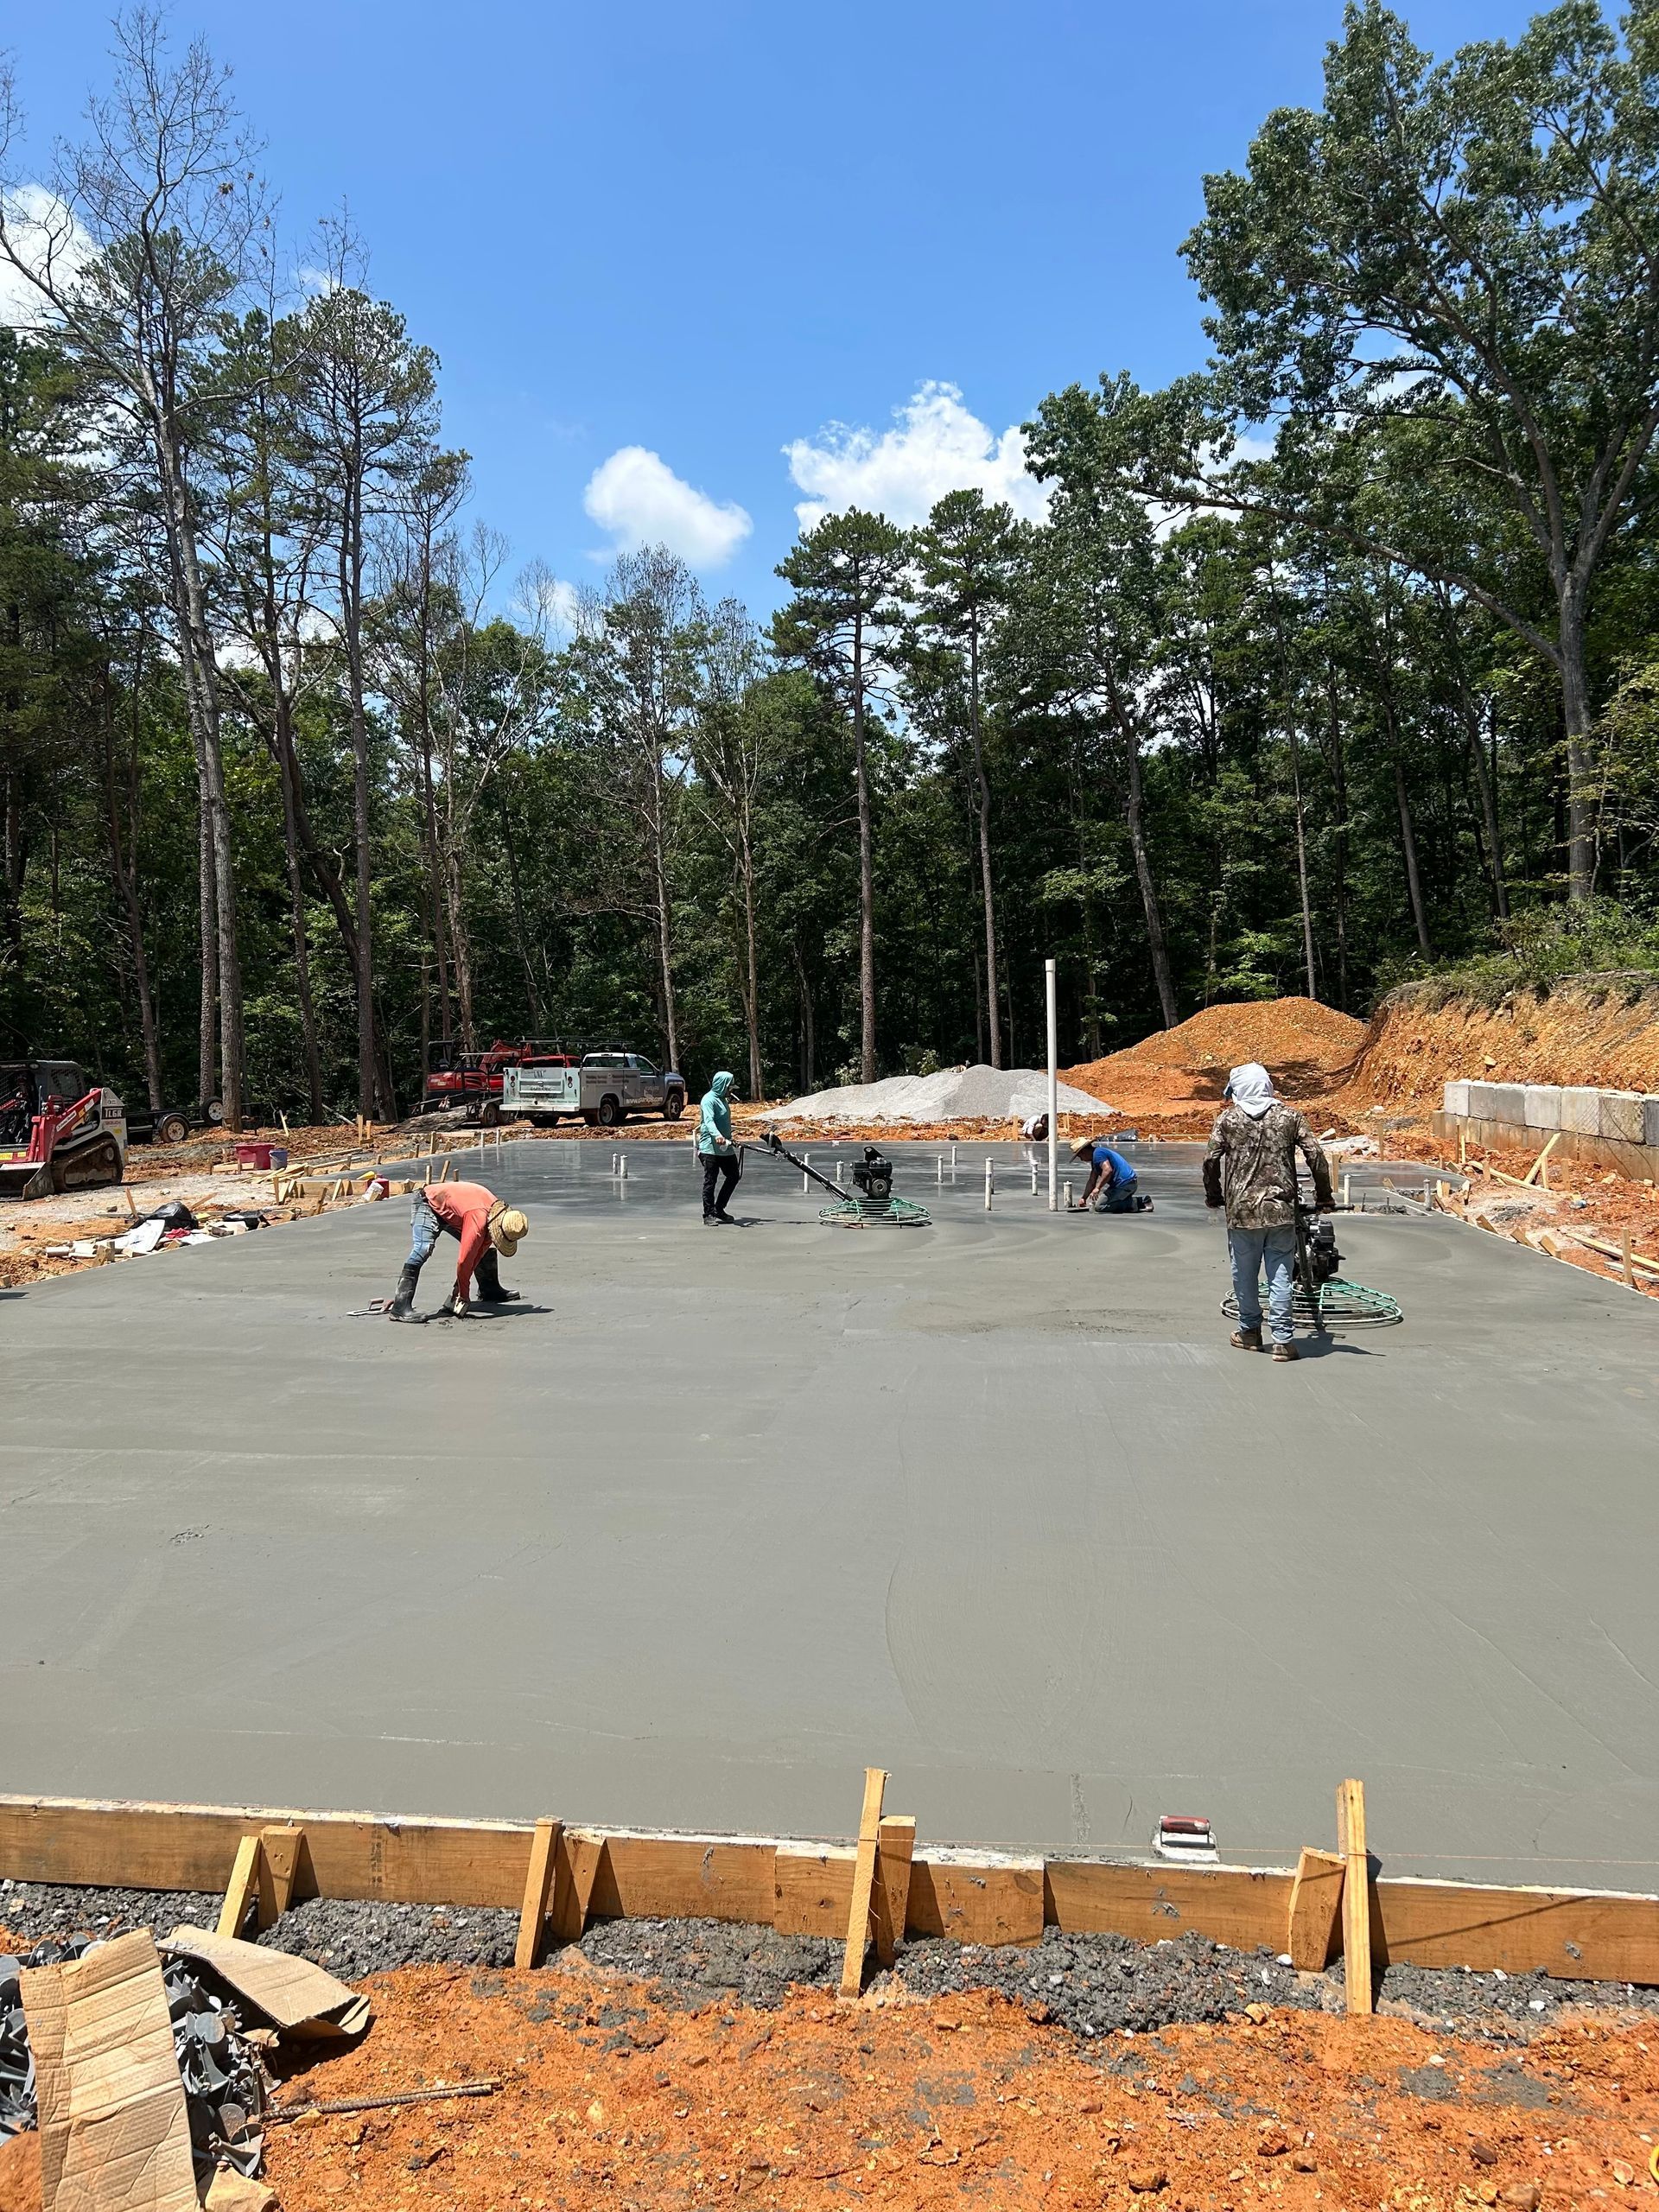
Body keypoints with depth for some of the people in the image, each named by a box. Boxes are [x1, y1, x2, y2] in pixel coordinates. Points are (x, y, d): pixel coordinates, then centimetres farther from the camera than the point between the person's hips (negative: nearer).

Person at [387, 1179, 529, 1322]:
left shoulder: (498, 1212, -13)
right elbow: (464, 1259, -36)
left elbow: (478, 1254, -9)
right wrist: (464, 1295, -25)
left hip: (451, 1212, 9)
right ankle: (400, 1307, -33)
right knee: (423, 1250, -30)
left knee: (485, 1248, 9)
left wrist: (460, 1288, -10)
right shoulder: (479, 1220, -39)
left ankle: (489, 1291, 27)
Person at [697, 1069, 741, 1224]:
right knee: (710, 1181, -4)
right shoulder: (709, 1099, -12)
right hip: (711, 1148, -9)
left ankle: (719, 1210, 18)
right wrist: (716, 1135, -44)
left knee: (734, 1176, 9)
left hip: (725, 1147, 10)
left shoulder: (722, 1099, 17)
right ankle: (709, 1214, 3)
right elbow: (709, 1121, -28)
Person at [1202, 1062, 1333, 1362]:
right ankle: (1283, 1340, 1)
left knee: (1245, 1274, 14)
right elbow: (1315, 1156, -1)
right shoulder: (1289, 1115, 3)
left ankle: (1249, 1332, 26)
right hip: (1281, 1209, 1)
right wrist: (1324, 1197, 10)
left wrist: (1213, 1196, 11)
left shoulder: (1228, 1118, 0)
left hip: (1241, 1209, -1)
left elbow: (1211, 1160, -5)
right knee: (1280, 1275, 4)